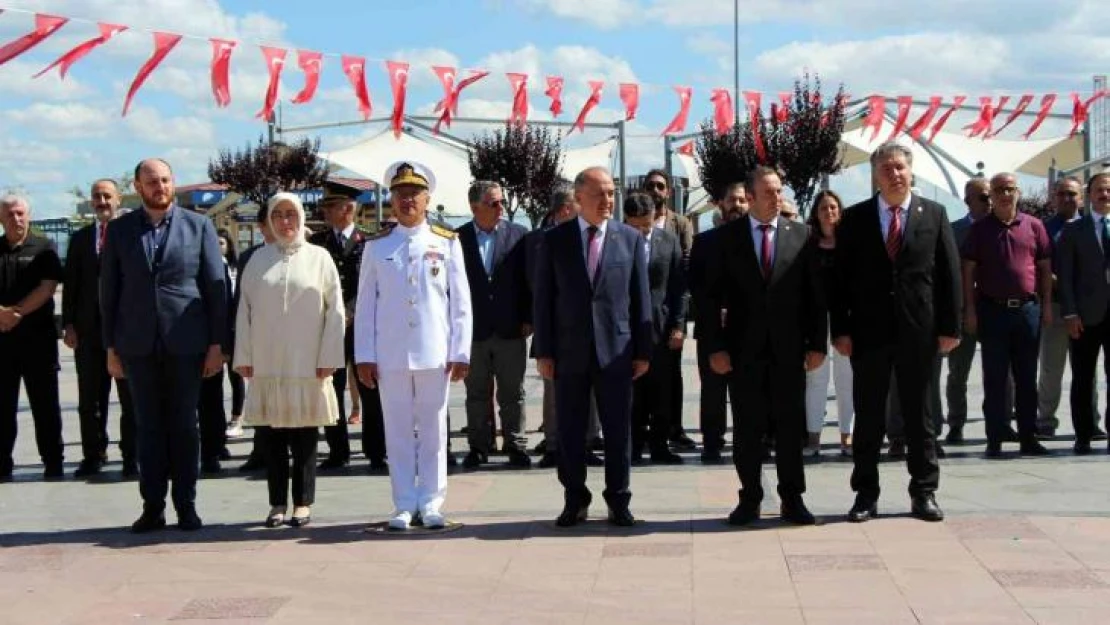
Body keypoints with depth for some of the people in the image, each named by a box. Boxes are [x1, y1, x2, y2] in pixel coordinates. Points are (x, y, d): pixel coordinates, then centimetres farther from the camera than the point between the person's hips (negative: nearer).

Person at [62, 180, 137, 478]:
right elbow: (71, 284, 9)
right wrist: (69, 324, 1)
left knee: (130, 397, 4)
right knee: (90, 397, 8)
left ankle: (131, 455, 11)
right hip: (89, 328, 3)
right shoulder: (80, 238, 11)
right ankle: (93, 454, 17)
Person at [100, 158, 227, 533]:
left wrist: (217, 343, -3)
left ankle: (186, 506, 11)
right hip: (138, 344, 1)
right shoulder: (119, 230, 6)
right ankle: (152, 508, 11)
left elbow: (216, 287, 1)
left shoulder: (198, 226, 3)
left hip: (185, 342, -1)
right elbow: (109, 291, 7)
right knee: (148, 427, 6)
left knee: (184, 426, 4)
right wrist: (111, 347, 3)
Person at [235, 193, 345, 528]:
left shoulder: (319, 258, 3)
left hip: (308, 364, -2)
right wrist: (244, 357, 2)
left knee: (304, 434, 2)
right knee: (272, 434, 4)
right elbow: (244, 310, 8)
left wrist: (329, 358, -5)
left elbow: (335, 310, 0)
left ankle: (303, 503, 11)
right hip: (266, 364, 2)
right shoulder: (258, 260, 8)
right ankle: (278, 503, 12)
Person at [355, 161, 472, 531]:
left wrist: (460, 352, -2)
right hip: (390, 357, 1)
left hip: (435, 354, 0)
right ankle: (404, 506, 11)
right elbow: (365, 305, 7)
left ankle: (431, 505, 13)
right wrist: (364, 356, 1)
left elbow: (461, 303, 4)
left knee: (434, 431, 5)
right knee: (398, 432, 4)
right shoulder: (376, 247, 7)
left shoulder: (447, 243, 5)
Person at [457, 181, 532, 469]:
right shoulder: (458, 238, 0)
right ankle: (478, 447, 16)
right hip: (473, 329, 0)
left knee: (512, 393, 6)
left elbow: (529, 279, 3)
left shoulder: (518, 235, 2)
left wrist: (528, 319, -2)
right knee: (477, 394, 8)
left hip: (510, 329, 0)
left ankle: (516, 446, 14)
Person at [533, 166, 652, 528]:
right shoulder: (554, 240, 4)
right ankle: (575, 501, 18)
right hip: (569, 350, 0)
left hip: (615, 349, 0)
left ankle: (618, 501, 15)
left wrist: (643, 350, 1)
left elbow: (641, 298, 5)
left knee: (618, 430, 4)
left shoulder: (630, 239, 5)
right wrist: (544, 351, -2)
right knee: (570, 430, 6)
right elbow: (543, 298, 3)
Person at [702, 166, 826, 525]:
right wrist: (715, 346, -6)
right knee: (747, 428, 5)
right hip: (744, 348, -1)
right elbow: (713, 297, 1)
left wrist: (818, 343, -1)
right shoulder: (728, 237, 2)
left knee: (791, 426, 5)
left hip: (788, 348, 1)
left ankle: (792, 499, 14)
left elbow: (815, 294, 5)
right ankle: (749, 499, 14)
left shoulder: (799, 236, 5)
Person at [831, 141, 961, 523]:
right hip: (869, 331, 0)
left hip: (919, 332, 0)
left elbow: (949, 273, 3)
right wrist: (840, 329, -5)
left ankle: (924, 493, 16)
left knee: (918, 414, 8)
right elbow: (840, 278, 2)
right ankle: (866, 494, 12)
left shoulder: (934, 215, 5)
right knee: (868, 416, 5)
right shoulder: (854, 219, 4)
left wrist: (949, 327, -2)